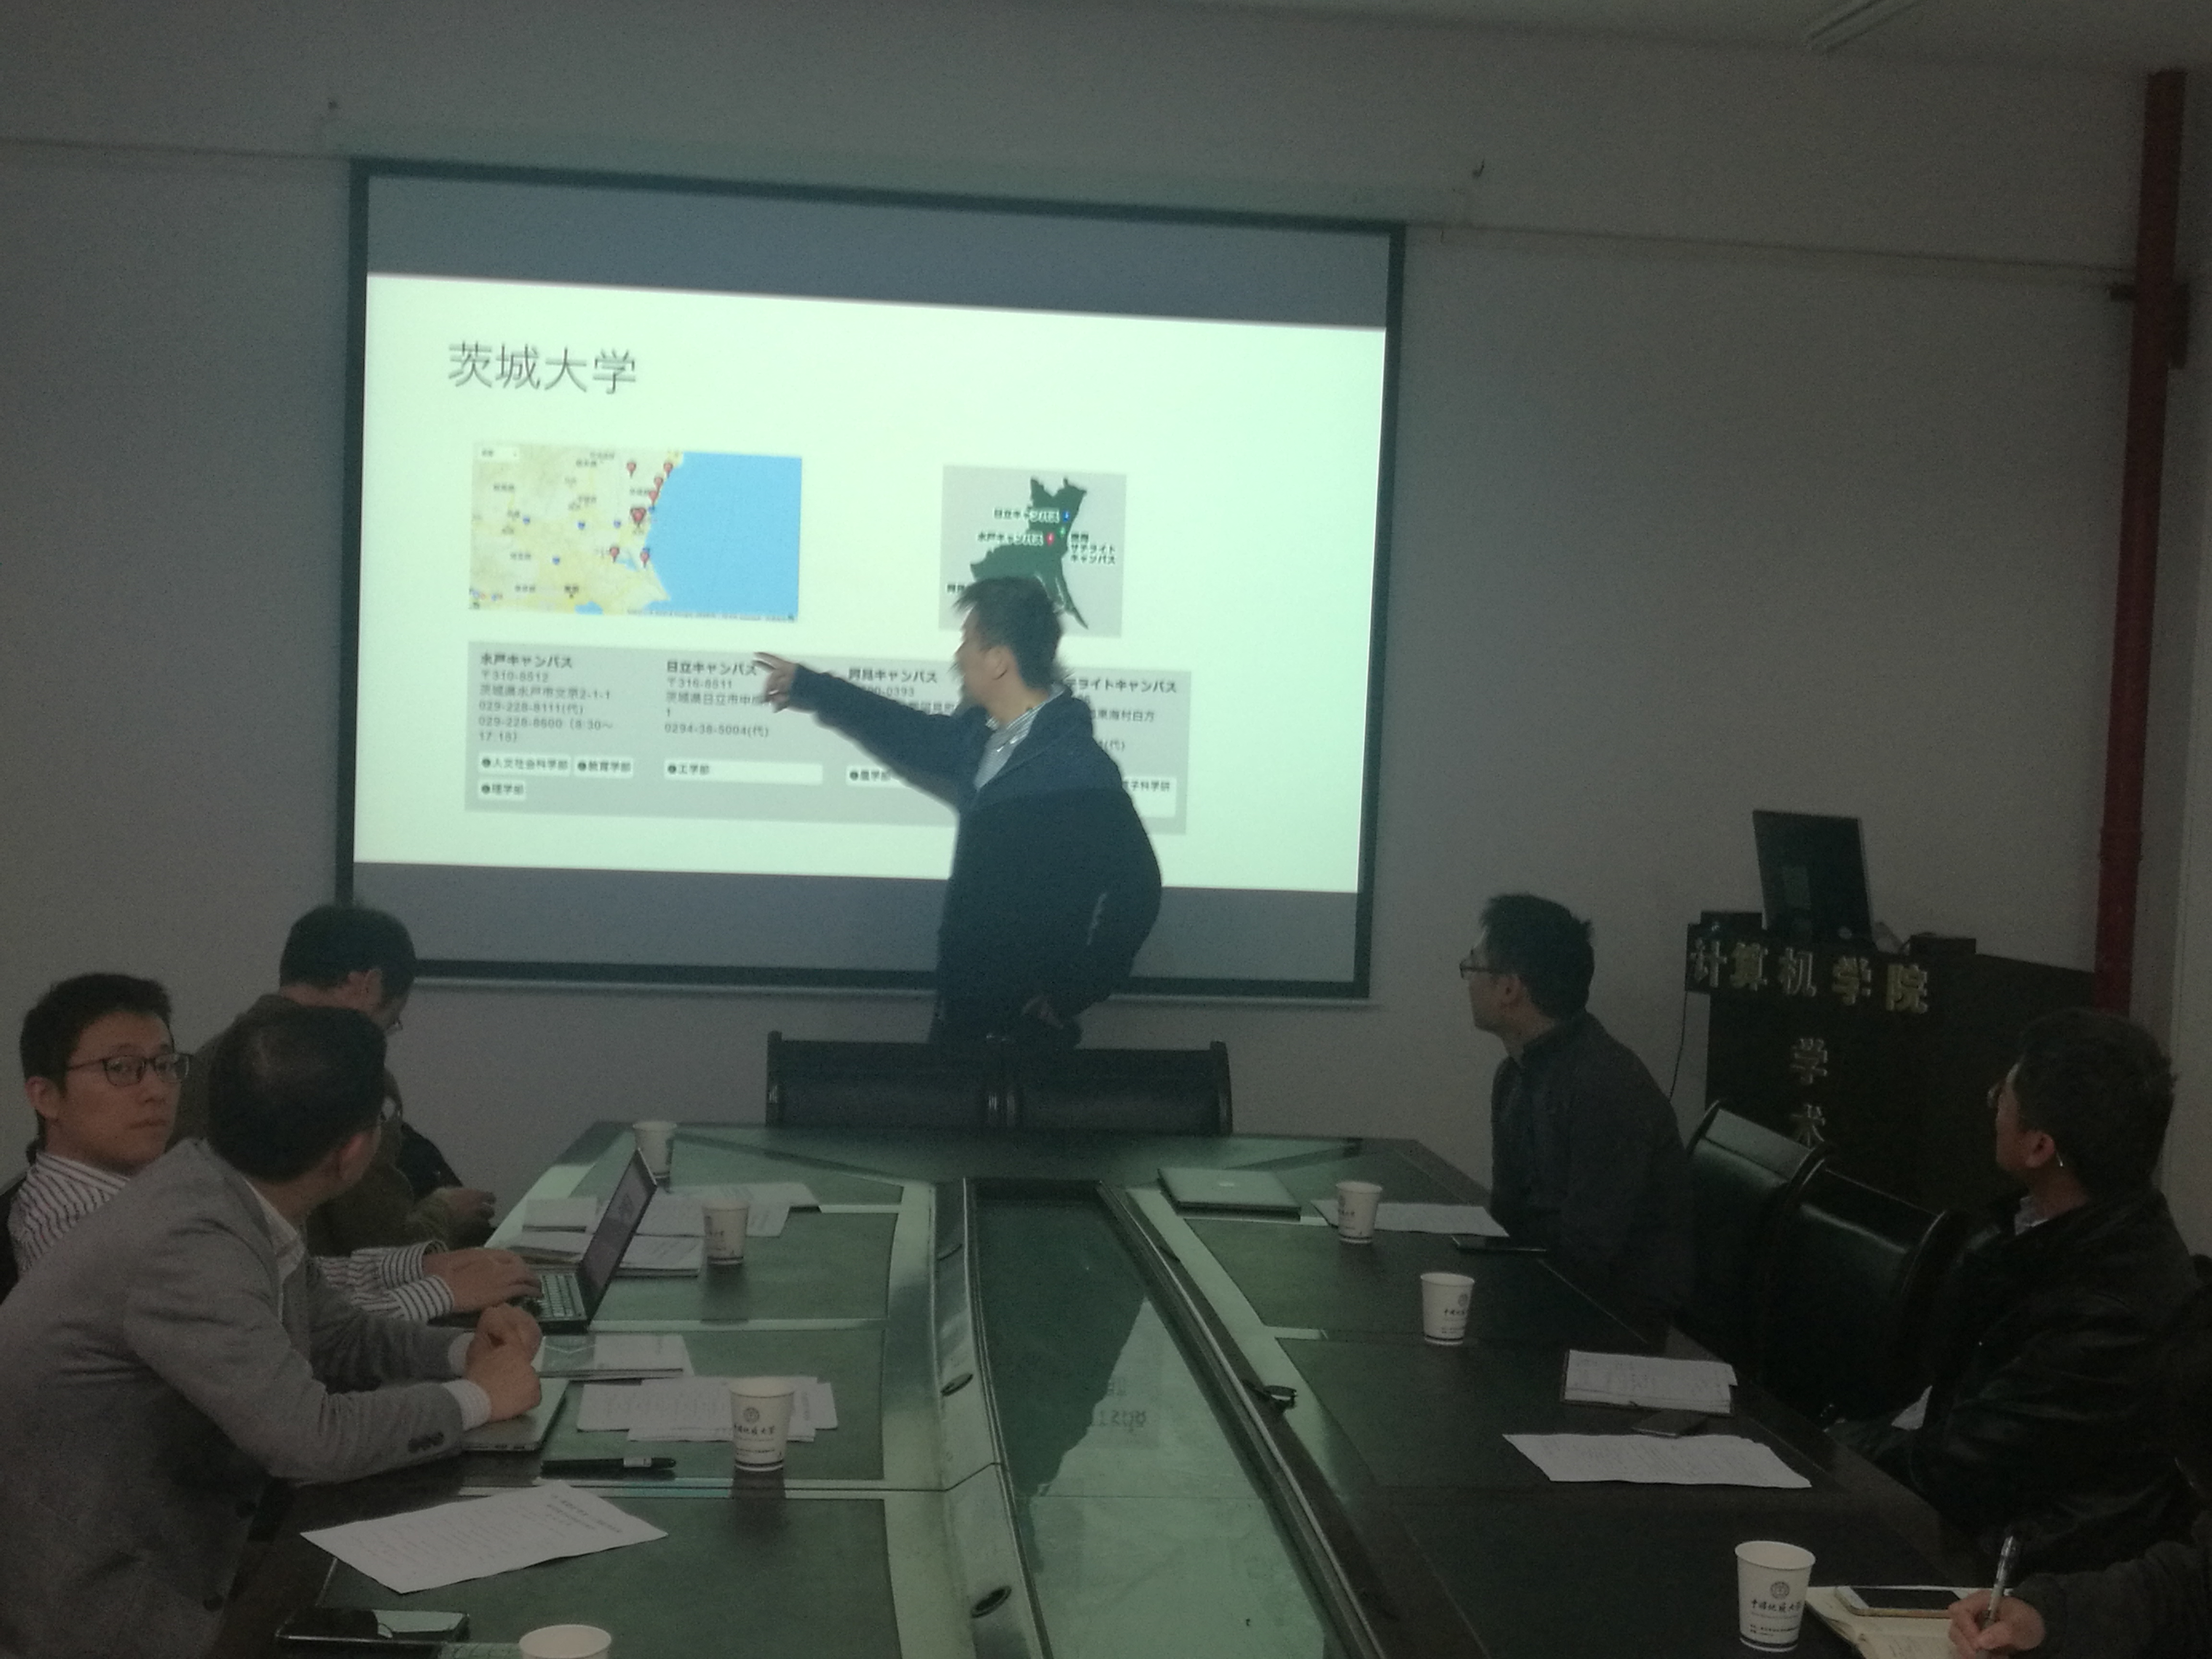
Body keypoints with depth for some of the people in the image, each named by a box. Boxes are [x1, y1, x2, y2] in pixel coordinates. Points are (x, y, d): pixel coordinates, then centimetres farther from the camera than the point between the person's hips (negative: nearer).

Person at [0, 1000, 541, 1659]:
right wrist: (475, 1397, -15)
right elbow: (309, 1440, -29)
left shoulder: (228, 1195, -2)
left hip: (179, 1549, 8)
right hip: (95, 1597, -8)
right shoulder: (188, 1245, -28)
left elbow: (334, 1337, 13)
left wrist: (462, 1352, -2)